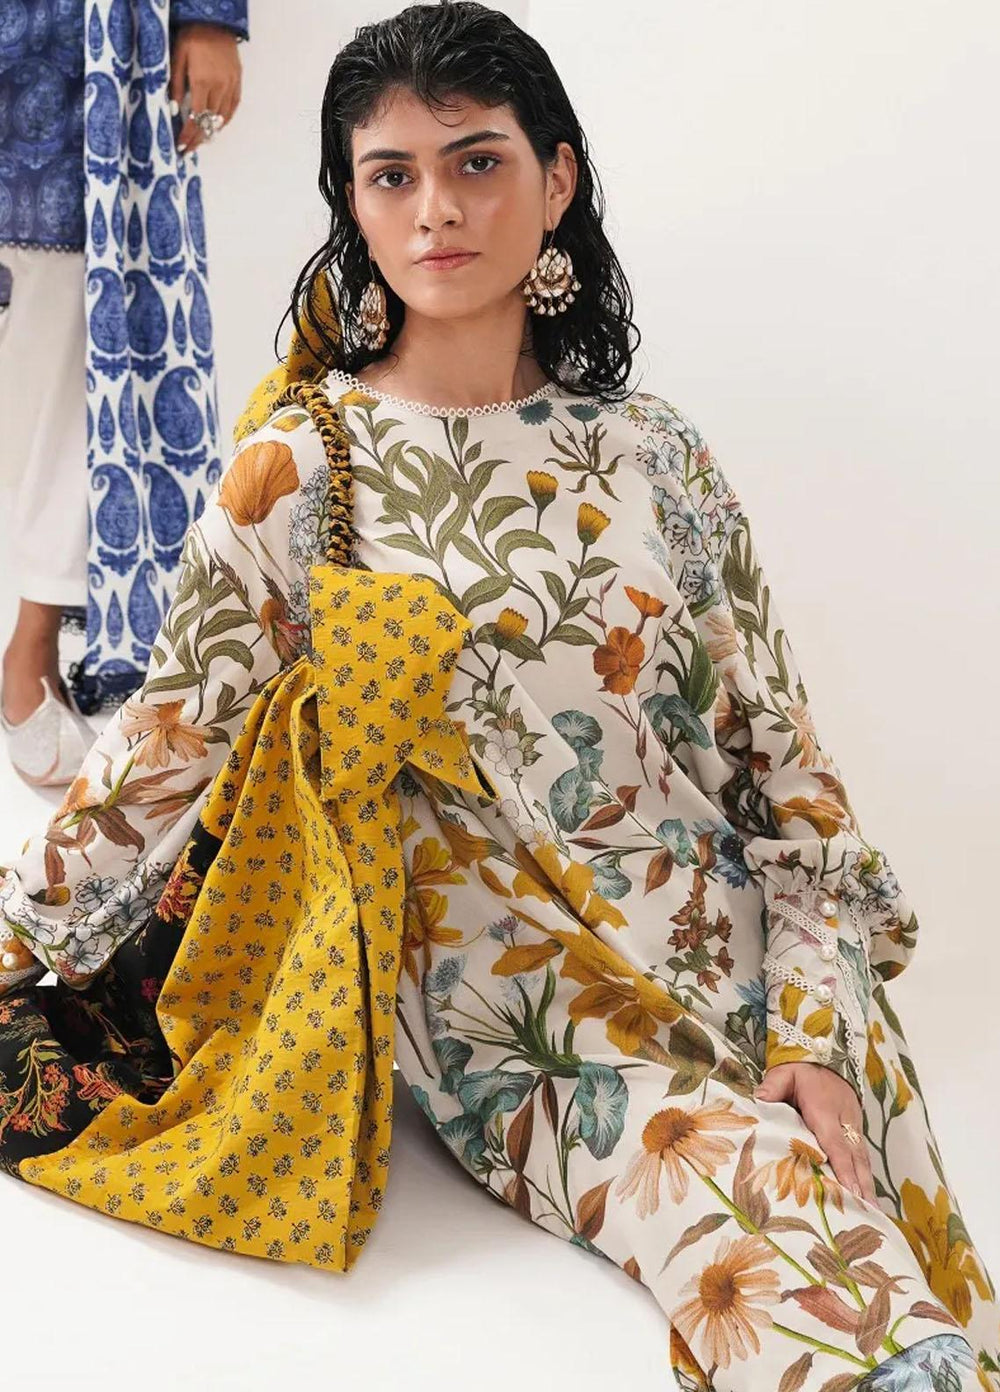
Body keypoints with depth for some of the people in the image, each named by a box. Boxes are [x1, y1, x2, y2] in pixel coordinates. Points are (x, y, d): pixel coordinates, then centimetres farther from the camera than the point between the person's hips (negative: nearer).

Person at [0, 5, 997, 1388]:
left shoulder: (654, 457, 5)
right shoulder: (306, 463, -1)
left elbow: (780, 754, 4)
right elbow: (175, 735, 3)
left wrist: (819, 1023, -5)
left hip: (743, 958, 3)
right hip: (522, 1008, -3)